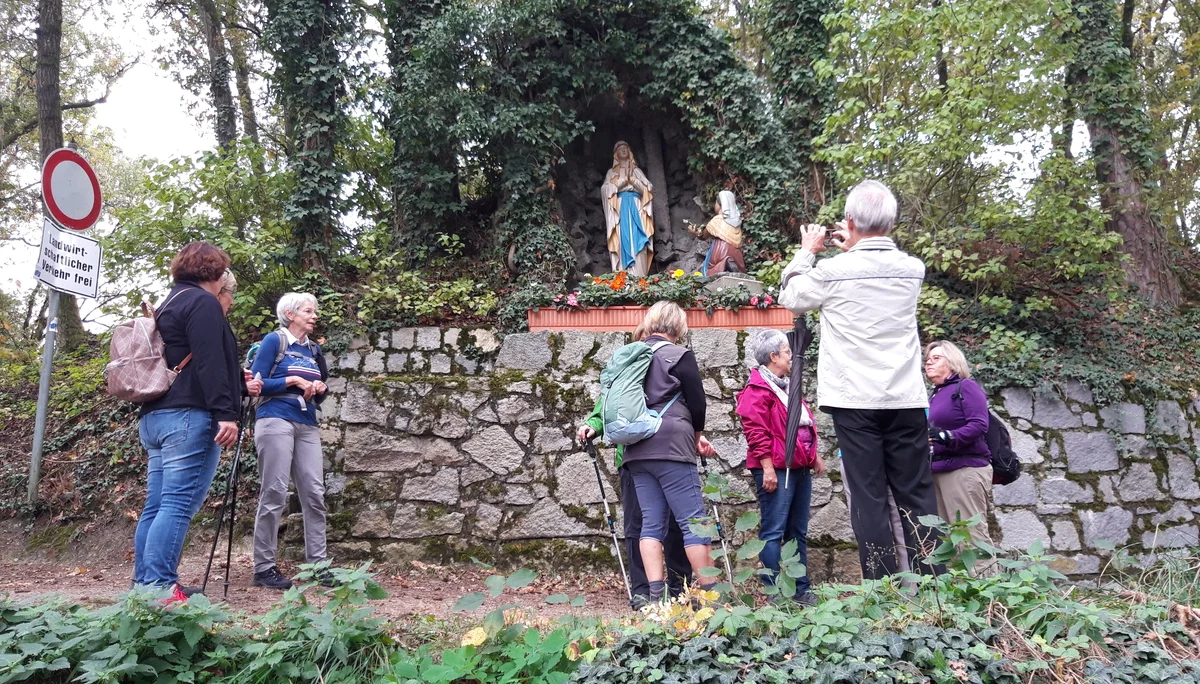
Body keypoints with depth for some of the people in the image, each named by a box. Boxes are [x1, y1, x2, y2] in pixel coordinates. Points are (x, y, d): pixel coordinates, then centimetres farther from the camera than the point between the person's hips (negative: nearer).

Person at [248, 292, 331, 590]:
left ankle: (318, 564, 5)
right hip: (276, 421, -6)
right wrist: (293, 380, -13)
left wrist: (320, 389, 0)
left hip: (307, 426, 6)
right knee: (274, 494, -5)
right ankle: (263, 567, 3)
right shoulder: (274, 341, -1)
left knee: (314, 493, 1)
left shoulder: (314, 349, 16)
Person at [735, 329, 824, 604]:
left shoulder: (787, 386, 20)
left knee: (798, 532, 13)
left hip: (800, 468, 10)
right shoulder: (757, 390, -10)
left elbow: (806, 425, 28)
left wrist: (814, 456, 23)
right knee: (773, 532, -6)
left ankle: (800, 589, 20)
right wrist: (768, 469, -20)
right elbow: (756, 432, -17)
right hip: (777, 470, -10)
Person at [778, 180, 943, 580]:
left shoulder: (833, 270, -9)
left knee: (870, 499, 1)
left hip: (855, 401, -3)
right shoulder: (912, 269, 3)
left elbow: (790, 298, 9)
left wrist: (806, 252, 19)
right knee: (918, 497, 8)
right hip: (906, 400, 3)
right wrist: (856, 249, 25)